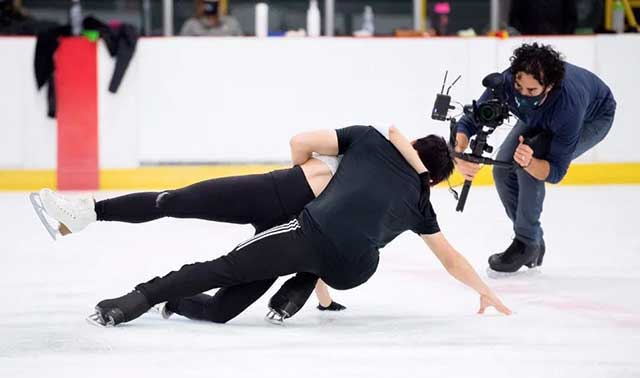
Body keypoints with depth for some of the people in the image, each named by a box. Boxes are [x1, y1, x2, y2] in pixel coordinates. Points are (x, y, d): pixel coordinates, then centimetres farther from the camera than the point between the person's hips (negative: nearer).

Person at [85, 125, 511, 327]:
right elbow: (452, 260, 34)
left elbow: (302, 142, 18)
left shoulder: (370, 139, 22)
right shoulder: (419, 202, 26)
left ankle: (139, 299, -9)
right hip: (352, 270, 1)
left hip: (314, 232, -1)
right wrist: (485, 290, 50)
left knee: (225, 268, 1)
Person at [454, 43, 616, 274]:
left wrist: (529, 162, -58)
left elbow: (555, 172, -37)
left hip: (592, 118, -5)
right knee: (503, 170, -9)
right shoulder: (506, 82, -36)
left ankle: (526, 243, -10)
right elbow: (468, 123, -27)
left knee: (529, 168, -27)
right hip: (541, 118, 5)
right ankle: (534, 240, 12)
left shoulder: (568, 105, -45)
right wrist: (459, 155, -48)